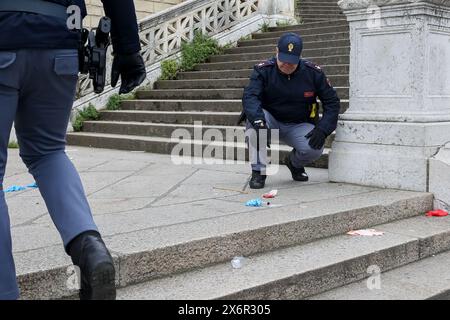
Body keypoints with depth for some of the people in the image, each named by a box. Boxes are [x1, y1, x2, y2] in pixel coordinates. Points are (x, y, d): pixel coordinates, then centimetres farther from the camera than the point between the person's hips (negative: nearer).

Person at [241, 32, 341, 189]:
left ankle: (295, 163, 11)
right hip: (271, 122, 0)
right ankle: (258, 172, -21)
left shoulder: (313, 72, -9)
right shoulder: (264, 70, -13)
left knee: (314, 148, -29)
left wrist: (322, 130, -18)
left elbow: (332, 102, -3)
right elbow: (250, 97, -27)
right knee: (253, 118, -33)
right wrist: (259, 122, -47)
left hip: (299, 125, 1)